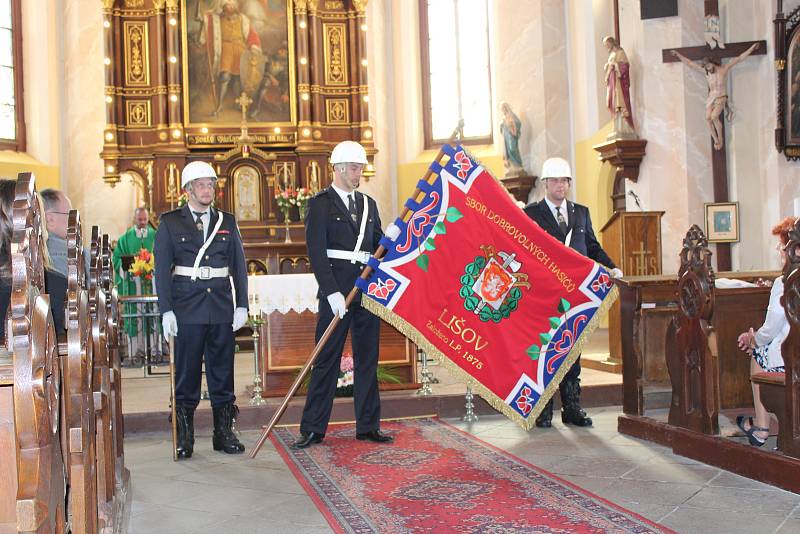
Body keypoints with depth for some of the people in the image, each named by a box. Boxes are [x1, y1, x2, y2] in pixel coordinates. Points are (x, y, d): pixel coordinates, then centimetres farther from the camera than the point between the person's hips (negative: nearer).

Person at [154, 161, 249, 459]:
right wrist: (166, 310, -7)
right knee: (186, 373, 2)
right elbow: (162, 269, 0)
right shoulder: (170, 223, 4)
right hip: (187, 310, -2)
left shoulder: (227, 222, 12)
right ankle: (184, 437, 11)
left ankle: (224, 433, 17)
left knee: (222, 371, 7)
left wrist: (242, 305, 4)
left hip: (222, 309, 3)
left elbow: (239, 266, 12)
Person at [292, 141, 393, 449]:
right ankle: (313, 429, 6)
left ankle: (368, 426, 16)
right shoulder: (321, 204, -2)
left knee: (368, 358, 9)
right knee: (327, 359, -1)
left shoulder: (368, 204, 15)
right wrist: (332, 292, -19)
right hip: (337, 289, -5)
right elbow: (316, 252, -11)